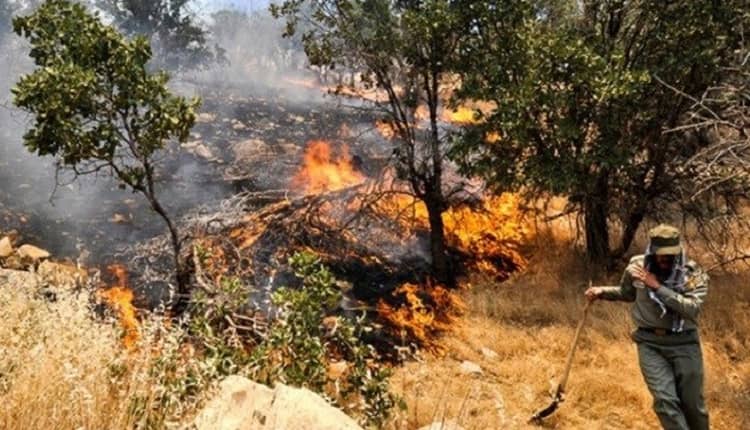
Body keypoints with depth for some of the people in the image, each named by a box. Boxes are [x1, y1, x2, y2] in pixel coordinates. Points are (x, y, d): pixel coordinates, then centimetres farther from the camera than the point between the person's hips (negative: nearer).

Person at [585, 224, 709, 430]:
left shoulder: (693, 274, -8)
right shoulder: (637, 267, -1)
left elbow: (692, 309, -25)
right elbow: (627, 293, 20)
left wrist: (657, 287, -26)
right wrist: (601, 292, 5)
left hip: (684, 343, -1)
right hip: (650, 343, 1)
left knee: (692, 404, 8)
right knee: (664, 401, -12)